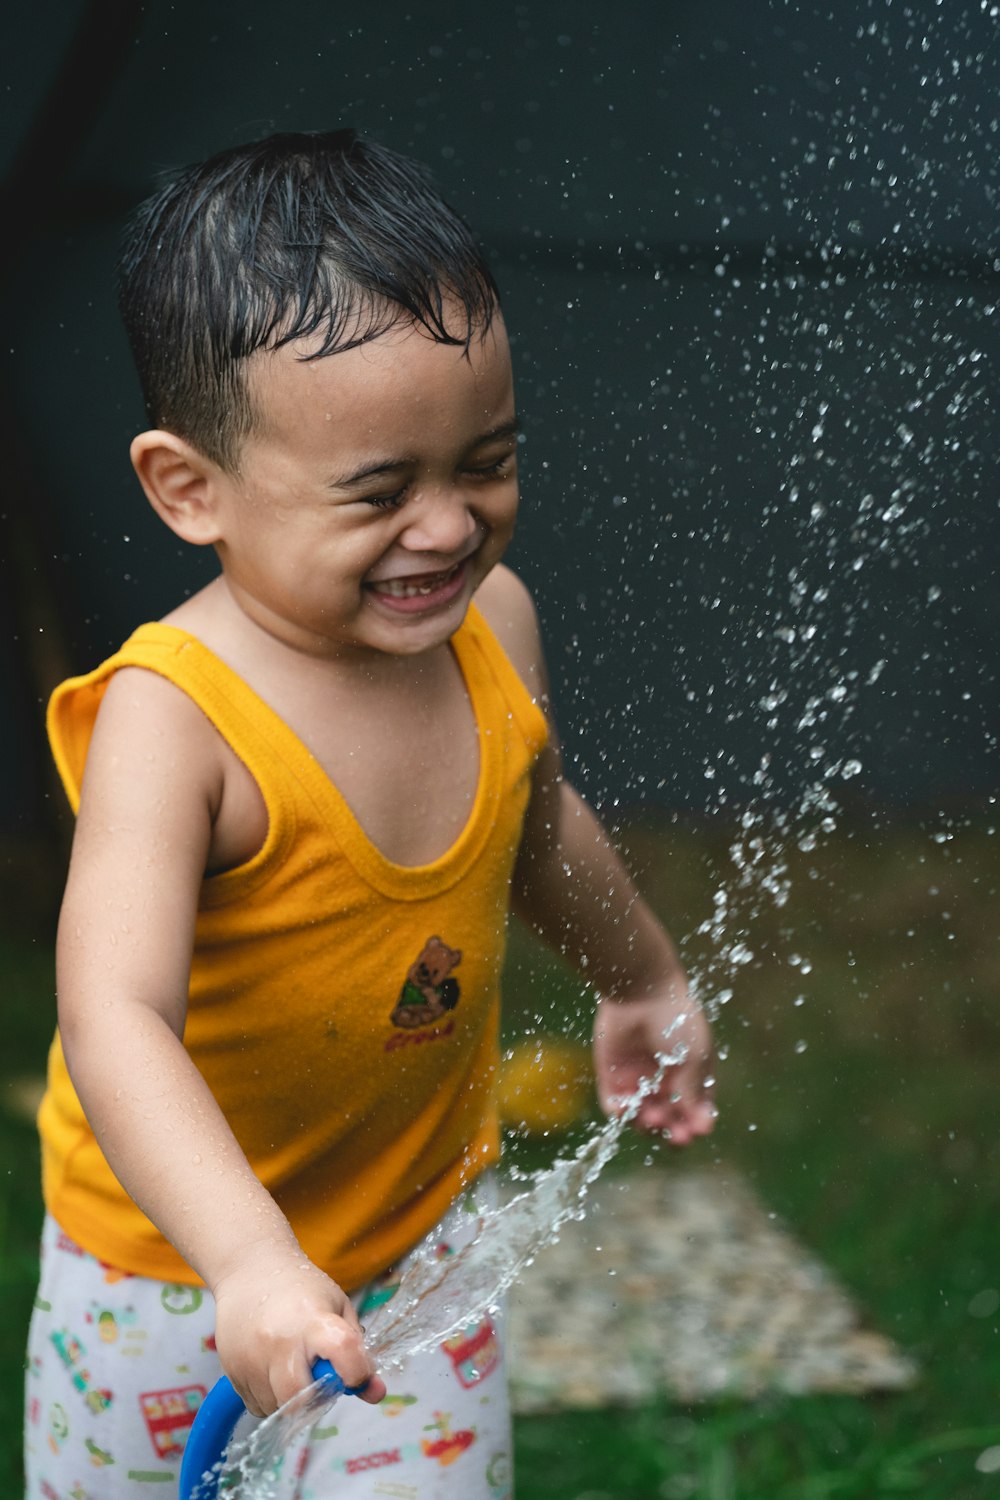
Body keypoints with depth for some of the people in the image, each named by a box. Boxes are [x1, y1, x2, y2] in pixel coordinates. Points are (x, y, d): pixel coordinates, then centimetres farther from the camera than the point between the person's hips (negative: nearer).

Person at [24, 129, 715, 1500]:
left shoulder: (491, 625, -13)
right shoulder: (172, 719, -32)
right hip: (180, 1260, -3)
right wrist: (253, 1261, -56)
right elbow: (116, 1022, -43)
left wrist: (642, 977, 24)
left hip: (428, 1225, 4)